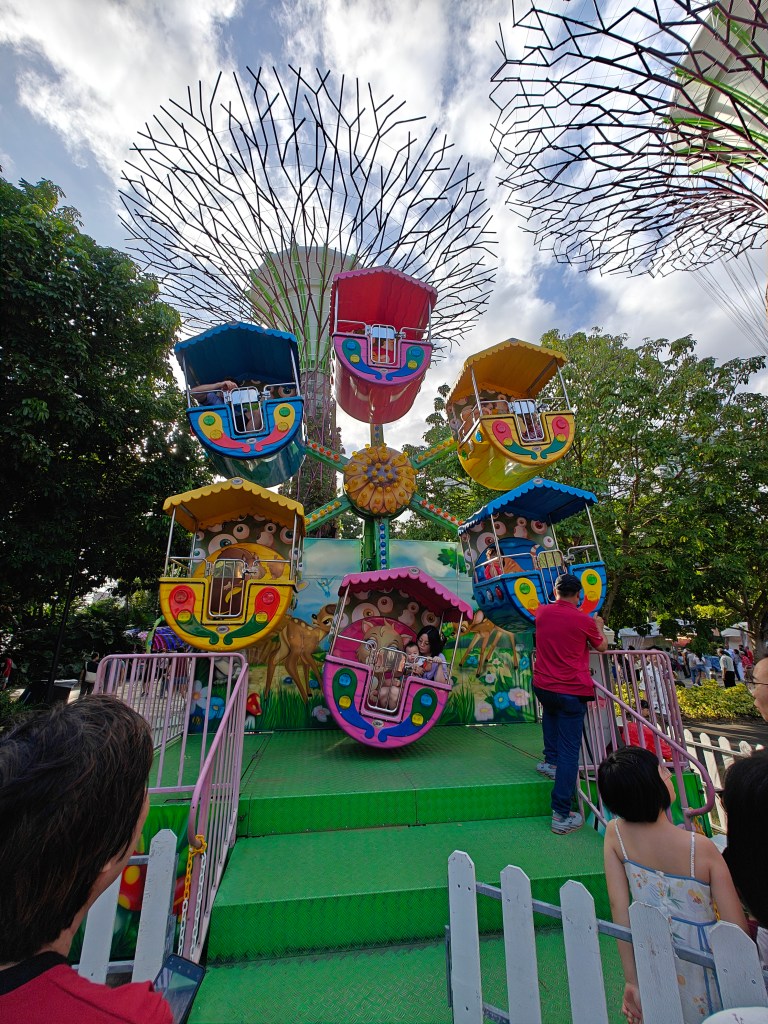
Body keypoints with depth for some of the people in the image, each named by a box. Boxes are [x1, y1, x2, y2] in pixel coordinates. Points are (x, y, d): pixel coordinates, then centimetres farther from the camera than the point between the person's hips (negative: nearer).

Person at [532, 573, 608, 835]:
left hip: (542, 686, 4)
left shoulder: (542, 612, -1)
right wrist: (598, 626, 28)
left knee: (550, 710, 37)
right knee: (569, 750, 3)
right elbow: (602, 647, 10)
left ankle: (550, 761, 31)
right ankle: (561, 815, 7)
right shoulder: (584, 620, -10)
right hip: (572, 691, -4)